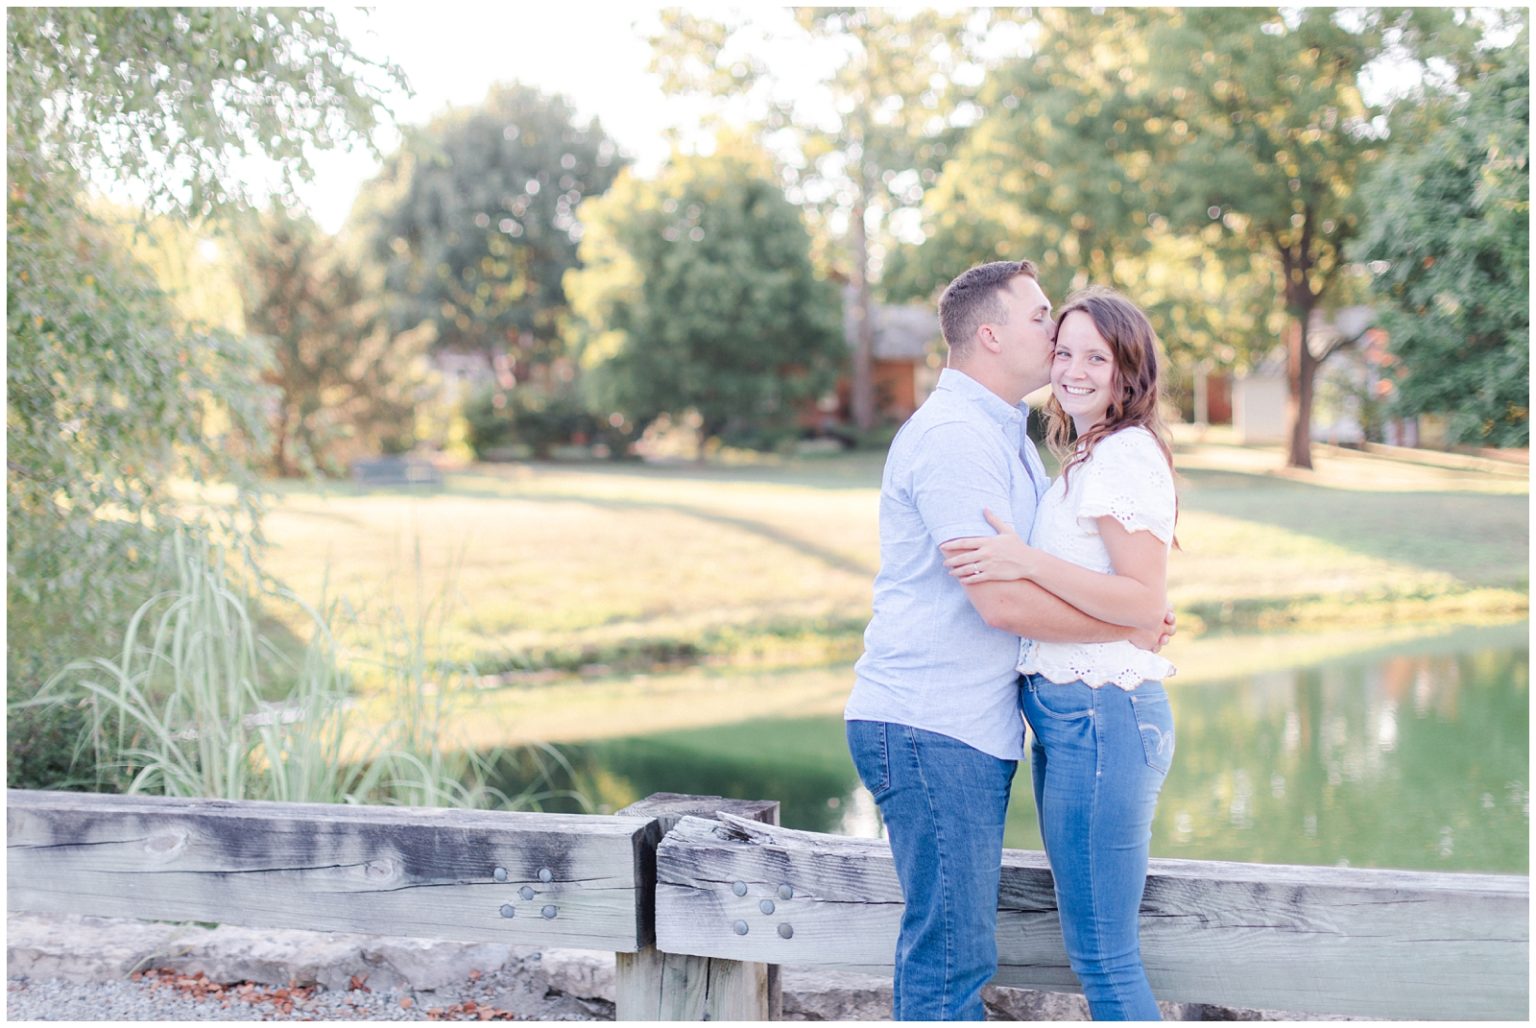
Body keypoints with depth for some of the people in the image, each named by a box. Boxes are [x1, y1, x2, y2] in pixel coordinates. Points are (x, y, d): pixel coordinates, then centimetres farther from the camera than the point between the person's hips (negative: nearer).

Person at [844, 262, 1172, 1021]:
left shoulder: (1006, 436, 19)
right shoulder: (953, 435, -15)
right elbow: (1002, 601, -21)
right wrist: (1127, 629, -10)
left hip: (973, 729, 10)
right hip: (929, 728, -10)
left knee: (953, 948, 14)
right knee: (950, 952, -6)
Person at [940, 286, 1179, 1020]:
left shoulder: (1125, 456, -12)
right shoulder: (1088, 457, 18)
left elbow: (1145, 603, -20)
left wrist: (1028, 562, -25)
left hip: (1102, 715, -10)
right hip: (1070, 715, 10)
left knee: (1102, 954, -4)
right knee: (1101, 947, 15)